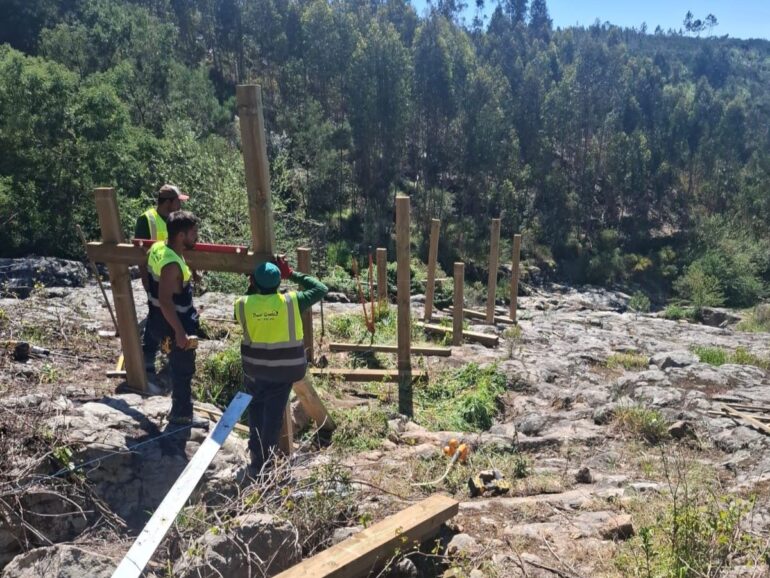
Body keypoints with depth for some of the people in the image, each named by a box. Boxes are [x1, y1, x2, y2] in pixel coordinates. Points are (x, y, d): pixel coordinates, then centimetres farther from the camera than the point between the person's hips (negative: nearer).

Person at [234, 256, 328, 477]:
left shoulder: (242, 304, -10)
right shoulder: (291, 302, -14)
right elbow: (321, 289, -3)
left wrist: (254, 285, 15)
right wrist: (291, 274, 0)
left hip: (254, 368, 2)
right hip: (284, 369, -2)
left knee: (255, 412, 19)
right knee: (273, 415, 10)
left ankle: (256, 460, 26)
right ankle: (265, 462, 17)